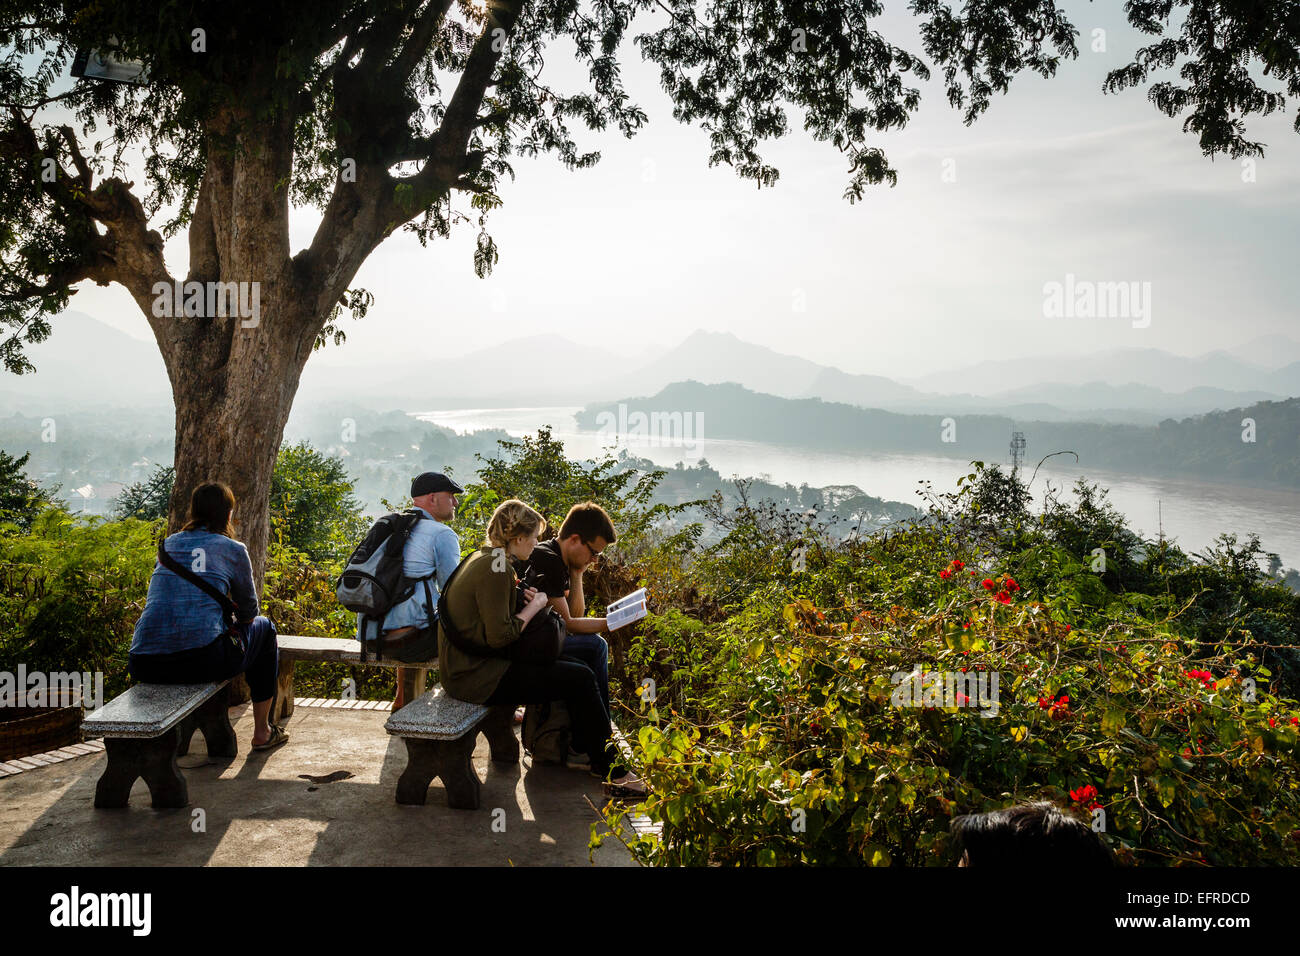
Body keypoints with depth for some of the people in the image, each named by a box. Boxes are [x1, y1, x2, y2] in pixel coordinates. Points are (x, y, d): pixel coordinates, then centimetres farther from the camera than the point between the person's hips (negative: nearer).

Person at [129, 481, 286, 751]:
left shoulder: (168, 544, 19)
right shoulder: (232, 549, 6)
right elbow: (248, 610, 16)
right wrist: (234, 625, 40)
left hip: (144, 666, 5)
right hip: (202, 660, -5)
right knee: (263, 628, 25)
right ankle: (262, 732, 28)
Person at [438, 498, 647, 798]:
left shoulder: (484, 558, 11)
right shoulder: (496, 569, -20)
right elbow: (499, 636, -23)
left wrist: (520, 595, 5)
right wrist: (533, 607, -9)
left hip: (467, 666, 10)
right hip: (475, 676, -10)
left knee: (576, 669, 10)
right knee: (580, 678, -9)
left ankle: (600, 758, 15)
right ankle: (612, 774, 0)